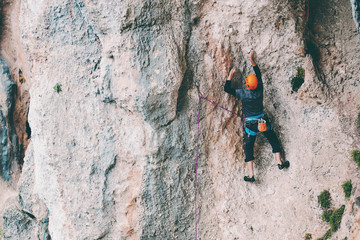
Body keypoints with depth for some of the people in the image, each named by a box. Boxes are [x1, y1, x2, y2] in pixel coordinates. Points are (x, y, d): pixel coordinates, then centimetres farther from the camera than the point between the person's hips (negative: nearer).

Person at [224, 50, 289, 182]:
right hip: (263, 121, 2)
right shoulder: (260, 91, -11)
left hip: (250, 124, -2)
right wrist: (252, 60, 4)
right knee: (273, 140, 24)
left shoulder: (243, 93, -18)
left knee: (248, 148, 6)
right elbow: (258, 74, 2)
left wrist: (231, 74, 0)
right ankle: (279, 162, 30)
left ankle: (251, 175, 1)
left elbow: (227, 88, -7)